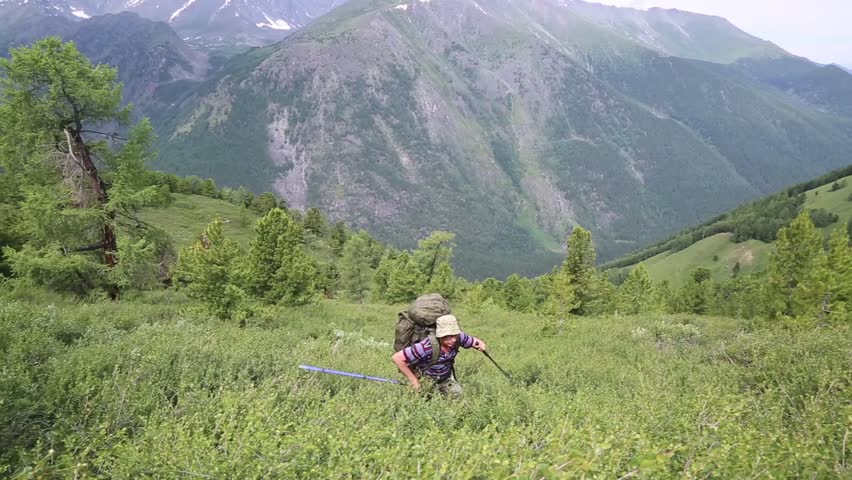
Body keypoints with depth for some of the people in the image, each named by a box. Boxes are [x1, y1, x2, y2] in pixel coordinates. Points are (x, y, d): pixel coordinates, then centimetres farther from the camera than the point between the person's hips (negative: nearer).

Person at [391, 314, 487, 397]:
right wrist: (413, 380, -29)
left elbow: (474, 341, -4)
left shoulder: (459, 337, -27)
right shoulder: (426, 346, -42)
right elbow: (397, 358, -39)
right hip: (425, 378, -4)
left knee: (457, 394, -3)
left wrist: (480, 344, -30)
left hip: (445, 377, 4)